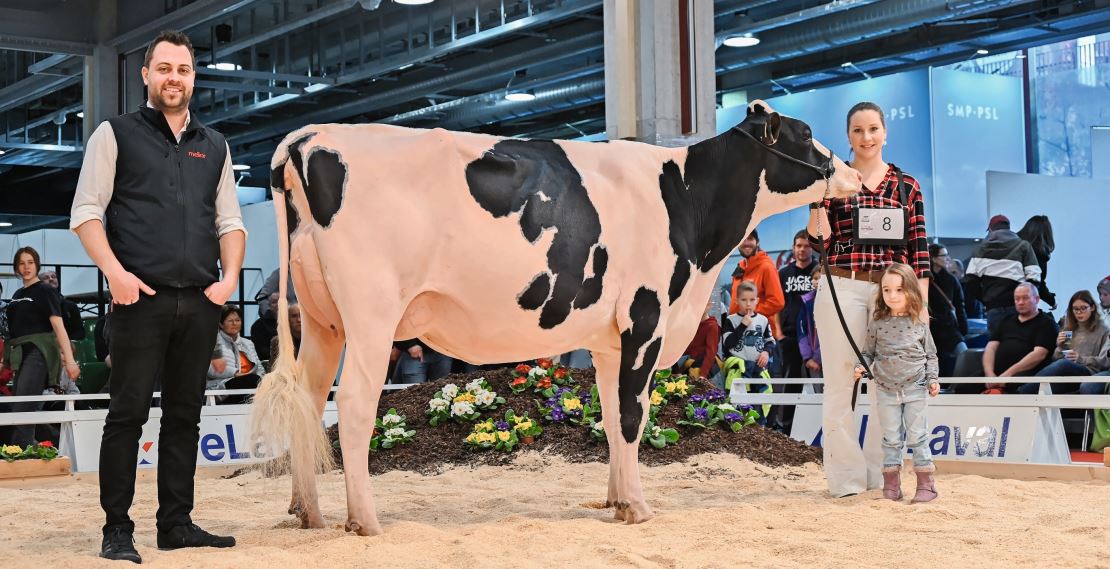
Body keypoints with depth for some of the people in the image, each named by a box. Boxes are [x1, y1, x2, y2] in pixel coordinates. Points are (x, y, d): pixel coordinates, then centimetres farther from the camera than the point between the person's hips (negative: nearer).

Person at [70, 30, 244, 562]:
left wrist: (229, 277, 3)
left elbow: (230, 222, 19)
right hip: (141, 298, -4)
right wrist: (115, 272, -13)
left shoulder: (214, 146, 18)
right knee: (128, 413, -4)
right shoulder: (115, 134, 6)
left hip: (201, 302, 4)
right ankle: (117, 530, 2)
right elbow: (86, 213, 0)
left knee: (185, 414, 8)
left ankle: (176, 523, 15)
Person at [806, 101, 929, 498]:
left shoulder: (907, 185, 9)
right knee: (840, 383, 2)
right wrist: (817, 202, -15)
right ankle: (845, 477, 9)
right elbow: (819, 241, 1)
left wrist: (922, 302, 2)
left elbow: (918, 248, 7)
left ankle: (881, 473, 17)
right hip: (842, 289, -2)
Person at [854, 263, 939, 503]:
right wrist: (862, 367, -12)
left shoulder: (920, 323, 0)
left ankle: (926, 484, 10)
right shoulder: (877, 324, 0)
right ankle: (891, 486, 14)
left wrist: (933, 379, -2)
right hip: (886, 391, 1)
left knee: (917, 436, 2)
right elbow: (868, 352, 7)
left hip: (915, 389, -1)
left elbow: (930, 354, 7)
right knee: (891, 438, 7)